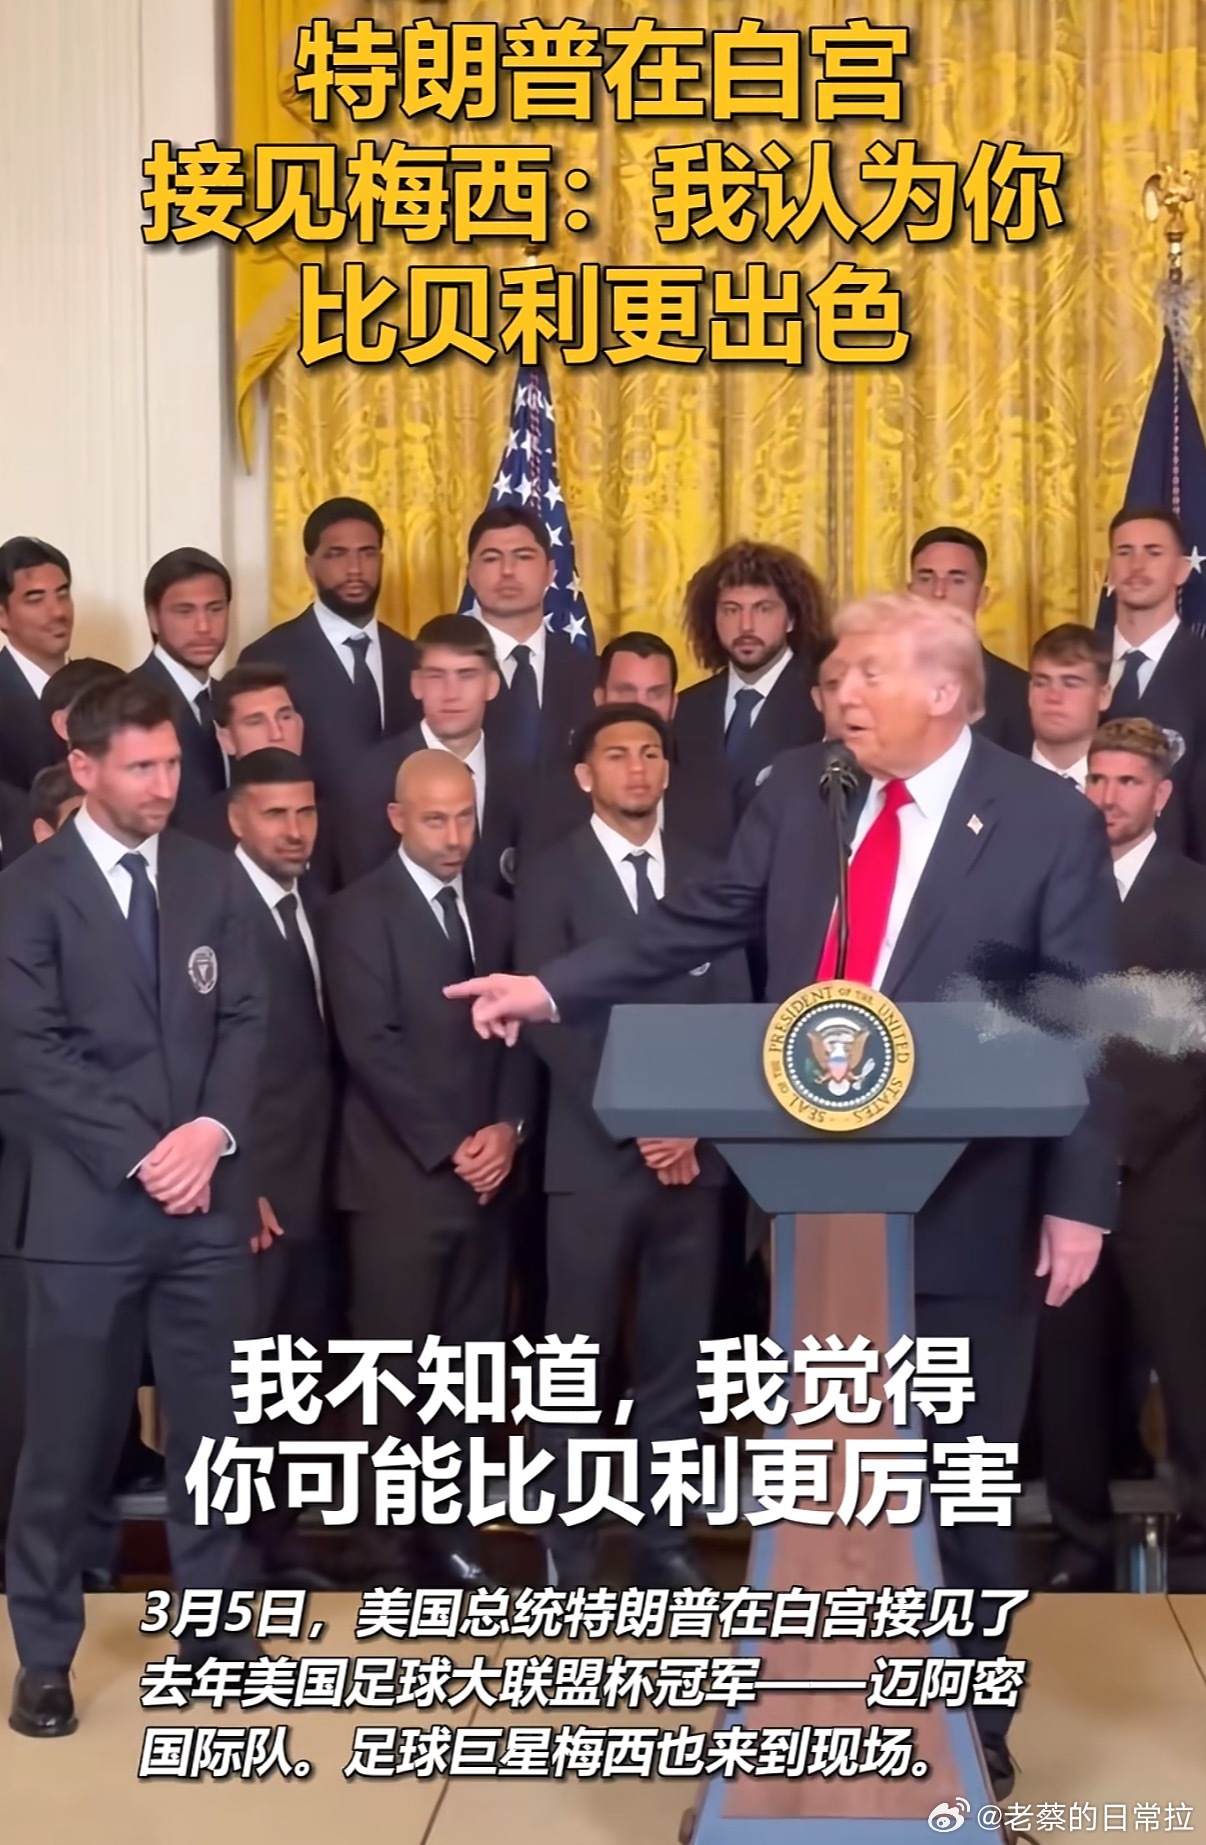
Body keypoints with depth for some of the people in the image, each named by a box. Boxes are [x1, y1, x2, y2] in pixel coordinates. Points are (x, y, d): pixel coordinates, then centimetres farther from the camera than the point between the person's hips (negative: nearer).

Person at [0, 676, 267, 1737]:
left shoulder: (215, 880, 9)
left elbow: (246, 1020, 5)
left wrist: (212, 1129, -12)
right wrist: (139, 1155, -15)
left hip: (210, 1197, 3)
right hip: (89, 1204, -3)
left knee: (210, 1425, 11)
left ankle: (210, 1623, 26)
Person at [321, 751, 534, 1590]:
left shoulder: (496, 913, 15)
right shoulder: (360, 911, -3)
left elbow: (518, 1033, 12)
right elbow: (371, 1045, -11)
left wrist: (507, 1128, -5)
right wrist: (448, 1146, -13)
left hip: (485, 1173, 5)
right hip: (400, 1175, -5)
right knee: (395, 1372, -1)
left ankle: (451, 1531, 19)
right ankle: (391, 1550, 9)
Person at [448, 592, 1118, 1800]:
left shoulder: (1051, 824, -8)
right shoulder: (796, 796, 4)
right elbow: (695, 928, 3)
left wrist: (1080, 1201, -11)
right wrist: (550, 987, -8)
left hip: (966, 1207, -3)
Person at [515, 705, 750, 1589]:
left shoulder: (709, 874, 11)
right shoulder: (551, 877, 2)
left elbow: (734, 1010, 5)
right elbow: (552, 1021, -6)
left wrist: (692, 1124, -6)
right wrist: (635, 1126, -12)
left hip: (694, 1150, 3)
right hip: (595, 1151, -2)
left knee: (677, 1356, 7)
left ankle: (664, 1533, 18)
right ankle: (570, 1541, 12)